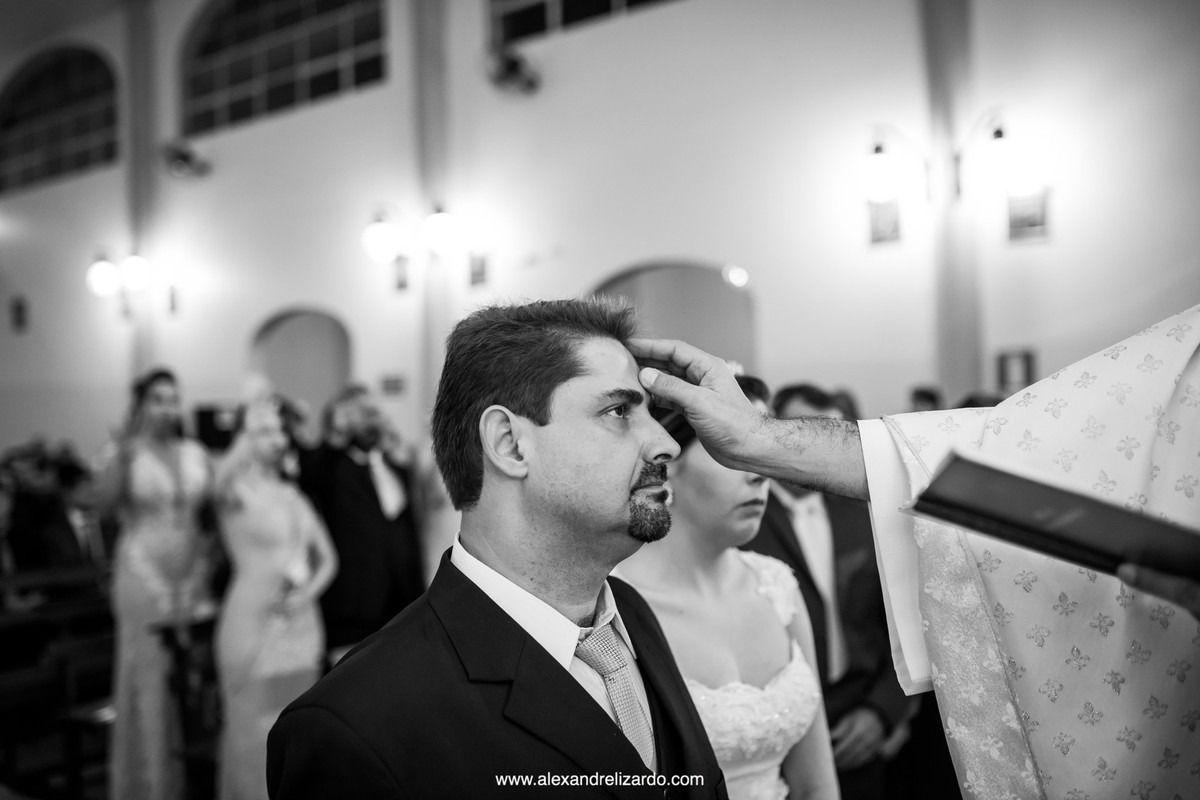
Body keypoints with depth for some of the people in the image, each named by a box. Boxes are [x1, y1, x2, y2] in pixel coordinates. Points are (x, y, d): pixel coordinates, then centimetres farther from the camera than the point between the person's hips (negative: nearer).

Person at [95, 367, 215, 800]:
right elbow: (105, 499, -23)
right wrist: (124, 452, -35)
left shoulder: (195, 452, 7)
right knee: (148, 675, 2)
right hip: (143, 573, -3)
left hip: (192, 573, 4)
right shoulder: (126, 452, -5)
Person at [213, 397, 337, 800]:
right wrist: (250, 429, -31)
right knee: (254, 731, 1)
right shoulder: (236, 491, -6)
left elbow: (327, 558, 12)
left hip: (301, 626, 6)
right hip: (254, 623, -5)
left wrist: (308, 593, -5)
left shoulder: (294, 495, 12)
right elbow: (222, 480, -33)